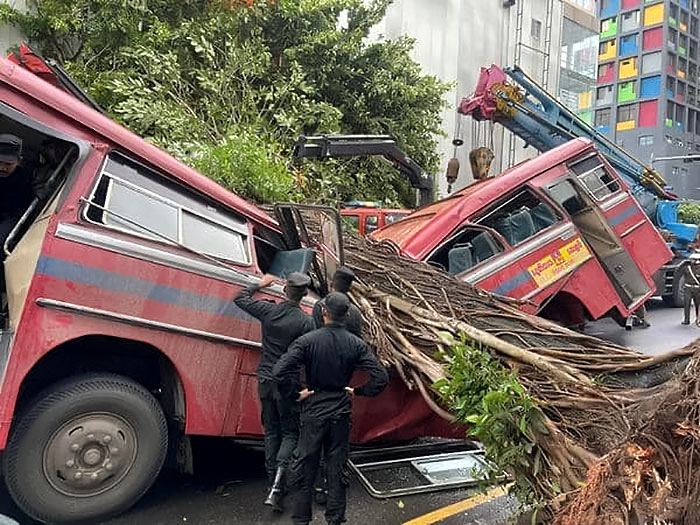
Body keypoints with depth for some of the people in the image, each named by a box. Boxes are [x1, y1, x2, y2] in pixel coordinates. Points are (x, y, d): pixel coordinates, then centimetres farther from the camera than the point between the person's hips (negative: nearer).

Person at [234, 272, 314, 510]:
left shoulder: (268, 310, -5)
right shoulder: (306, 322, -15)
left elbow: (240, 298, 11)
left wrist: (260, 284, 24)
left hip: (265, 381, 4)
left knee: (271, 432, 17)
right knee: (290, 434, 8)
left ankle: (274, 486, 25)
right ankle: (276, 489, -3)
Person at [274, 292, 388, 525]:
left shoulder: (307, 340, -13)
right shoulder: (356, 344, -6)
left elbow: (280, 371, -22)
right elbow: (381, 377, -9)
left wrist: (296, 393, -8)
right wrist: (358, 391, 3)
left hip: (313, 412, -2)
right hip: (341, 414, 2)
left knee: (304, 469, 12)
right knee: (337, 469, 14)